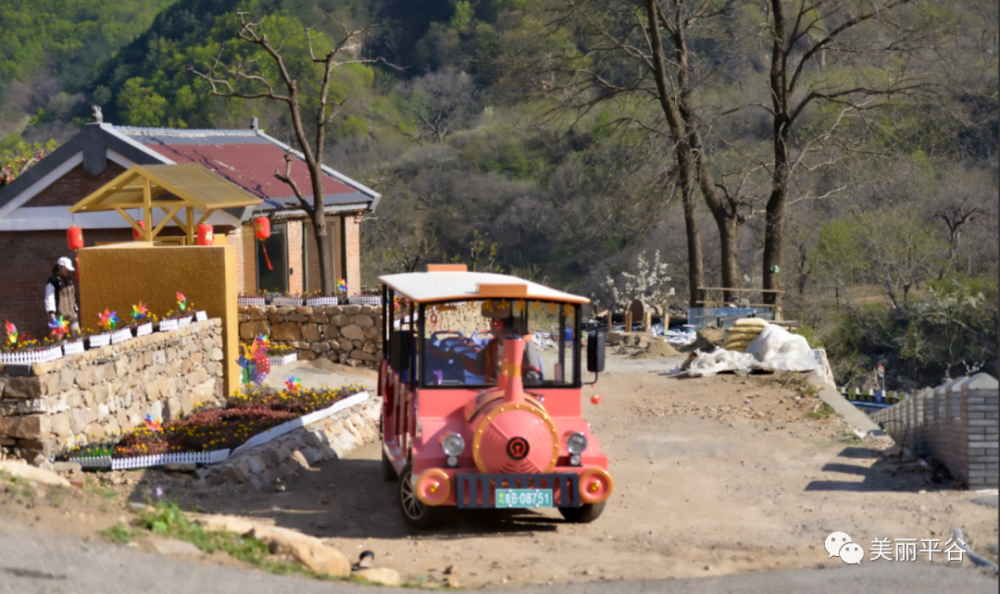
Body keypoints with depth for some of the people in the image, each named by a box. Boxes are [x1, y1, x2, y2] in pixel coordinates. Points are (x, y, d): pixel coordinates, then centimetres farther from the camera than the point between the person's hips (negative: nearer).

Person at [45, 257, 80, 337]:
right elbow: (49, 298, -13)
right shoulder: (52, 281, -7)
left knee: (77, 336, 3)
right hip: (59, 315, -7)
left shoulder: (69, 279, 17)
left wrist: (76, 310, 25)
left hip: (72, 315, 7)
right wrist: (51, 312, -23)